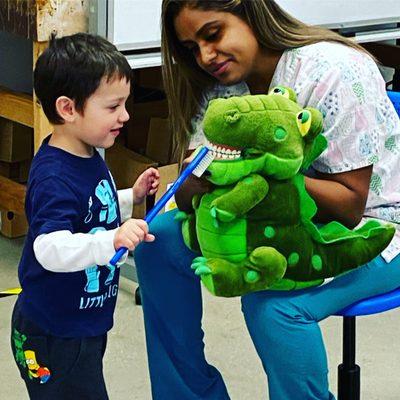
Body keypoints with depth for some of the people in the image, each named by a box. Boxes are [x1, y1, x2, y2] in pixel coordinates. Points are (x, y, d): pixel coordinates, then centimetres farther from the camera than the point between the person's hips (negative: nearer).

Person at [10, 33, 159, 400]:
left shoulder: (89, 159, 4)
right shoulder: (54, 178, -28)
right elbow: (50, 248, -40)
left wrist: (132, 197, 8)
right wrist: (111, 240, -51)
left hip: (84, 325, 10)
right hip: (55, 337, -10)